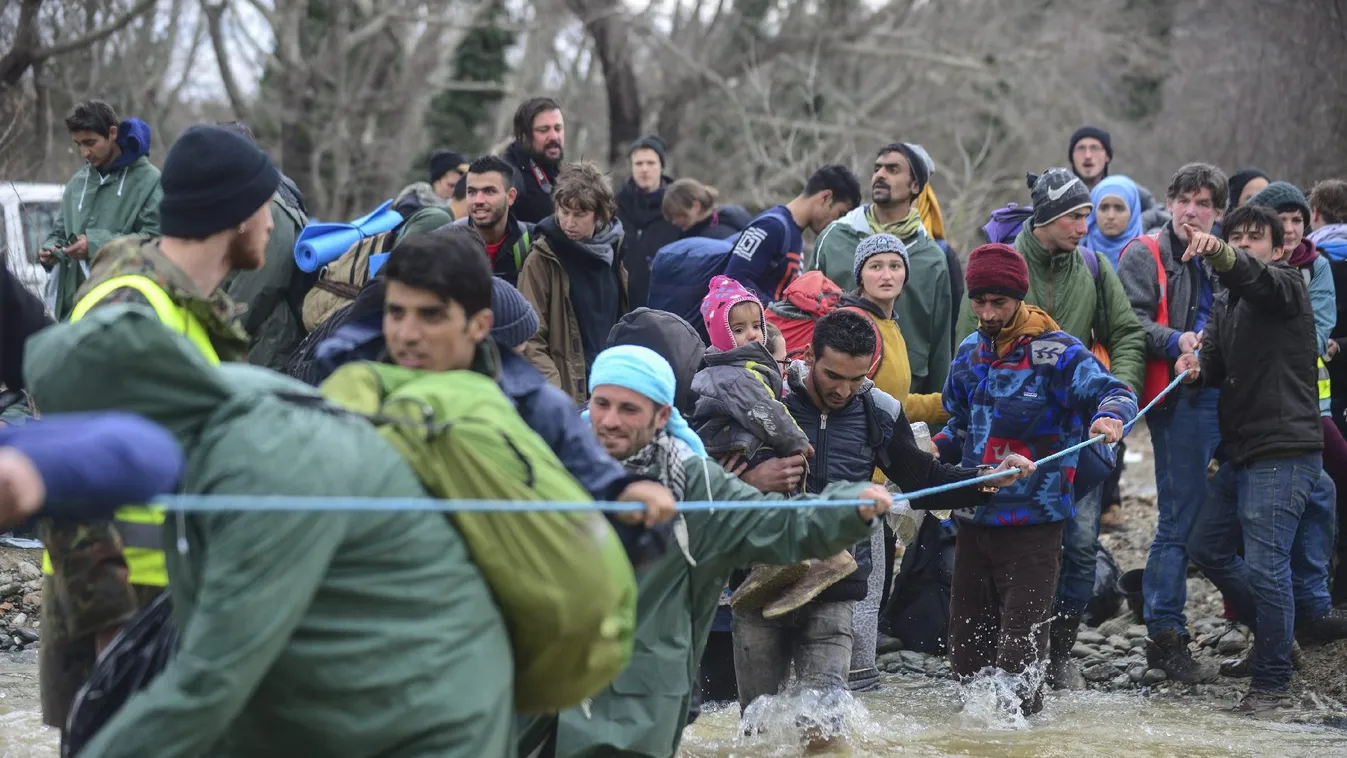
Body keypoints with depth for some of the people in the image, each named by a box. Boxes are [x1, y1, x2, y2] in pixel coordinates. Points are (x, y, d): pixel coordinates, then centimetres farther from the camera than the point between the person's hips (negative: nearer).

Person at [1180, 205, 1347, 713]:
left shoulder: (1284, 285, -8)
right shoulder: (1226, 303, 18)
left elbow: (1254, 274, -31)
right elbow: (1216, 364, 11)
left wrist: (1217, 253, -52)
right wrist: (1196, 367, -14)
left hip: (1284, 451, -9)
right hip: (1241, 451, 9)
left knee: (1264, 564, -10)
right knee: (1207, 547, 15)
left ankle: (1273, 683, 3)